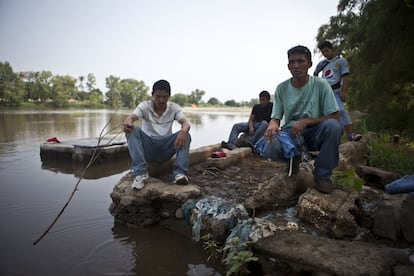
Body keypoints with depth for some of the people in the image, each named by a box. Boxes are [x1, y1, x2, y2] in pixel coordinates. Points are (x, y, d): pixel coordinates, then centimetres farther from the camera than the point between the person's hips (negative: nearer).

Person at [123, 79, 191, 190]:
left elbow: (185, 122, -15)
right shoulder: (145, 106, -2)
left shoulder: (174, 108, 1)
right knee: (133, 130, -28)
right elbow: (132, 116, -21)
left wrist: (184, 131, -41)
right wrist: (128, 122, -47)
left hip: (165, 149, 1)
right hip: (147, 148, 0)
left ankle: (180, 173, -30)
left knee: (185, 135, -24)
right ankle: (140, 173, -32)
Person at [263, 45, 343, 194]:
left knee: (333, 126, -34)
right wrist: (272, 125, -27)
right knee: (270, 150, -32)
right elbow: (276, 118, -1)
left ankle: (322, 175, -13)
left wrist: (306, 122, -23)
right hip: (290, 132, 1)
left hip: (314, 133, 0)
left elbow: (335, 117, -11)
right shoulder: (281, 88, -1)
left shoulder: (321, 84, -7)